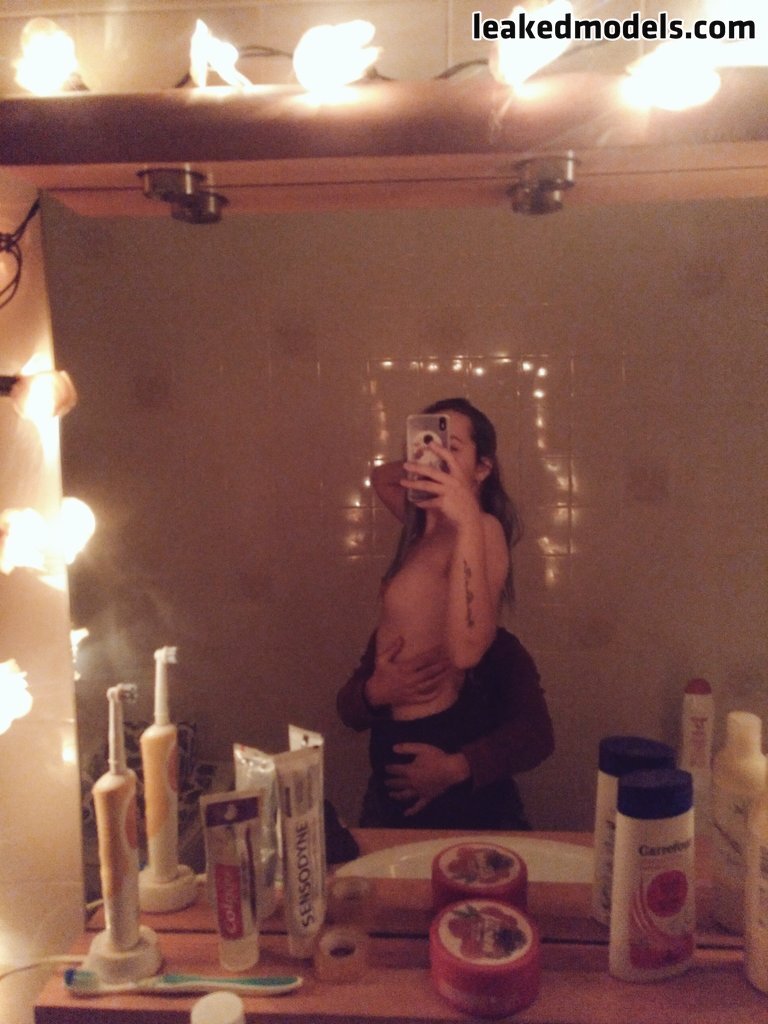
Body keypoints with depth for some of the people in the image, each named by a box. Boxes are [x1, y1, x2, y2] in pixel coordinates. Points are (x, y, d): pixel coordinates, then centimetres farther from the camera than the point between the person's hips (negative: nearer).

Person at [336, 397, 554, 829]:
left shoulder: (483, 530, -18)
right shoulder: (429, 527, 6)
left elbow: (466, 650, -34)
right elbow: (382, 478, 25)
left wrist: (468, 520, -37)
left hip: (444, 745, -8)